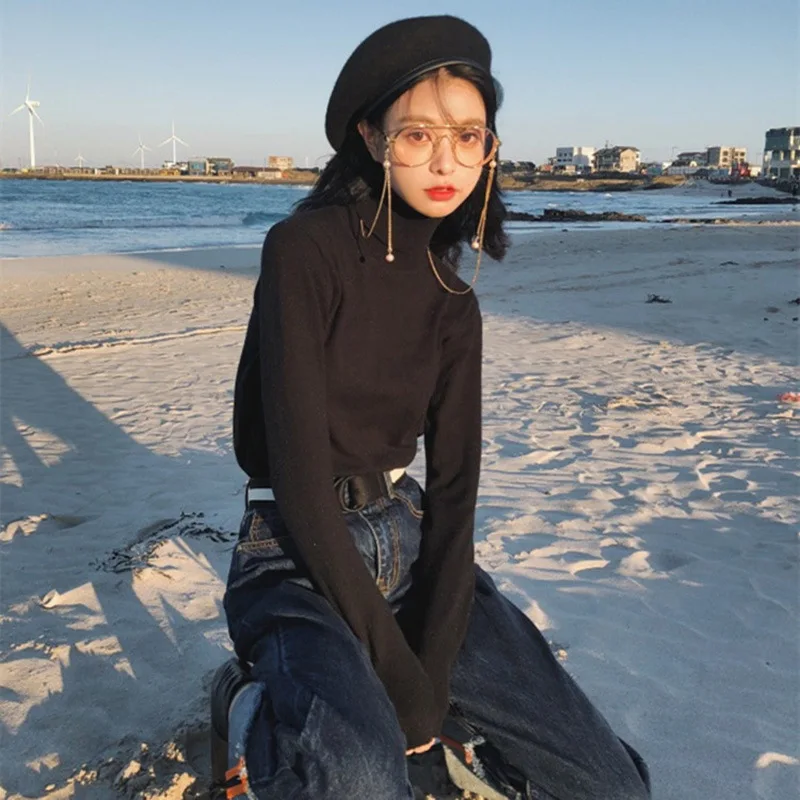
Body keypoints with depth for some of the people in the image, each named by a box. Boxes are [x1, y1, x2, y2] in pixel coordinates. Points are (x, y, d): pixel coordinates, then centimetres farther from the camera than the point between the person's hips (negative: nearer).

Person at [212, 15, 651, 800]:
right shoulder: (306, 249, -13)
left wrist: (429, 673, -11)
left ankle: (378, 711, 17)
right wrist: (398, 672, -15)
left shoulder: (450, 299, 6)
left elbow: (455, 484, -1)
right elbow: (300, 472, -18)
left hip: (408, 538, 6)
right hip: (296, 555, -5)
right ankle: (260, 714, -1)